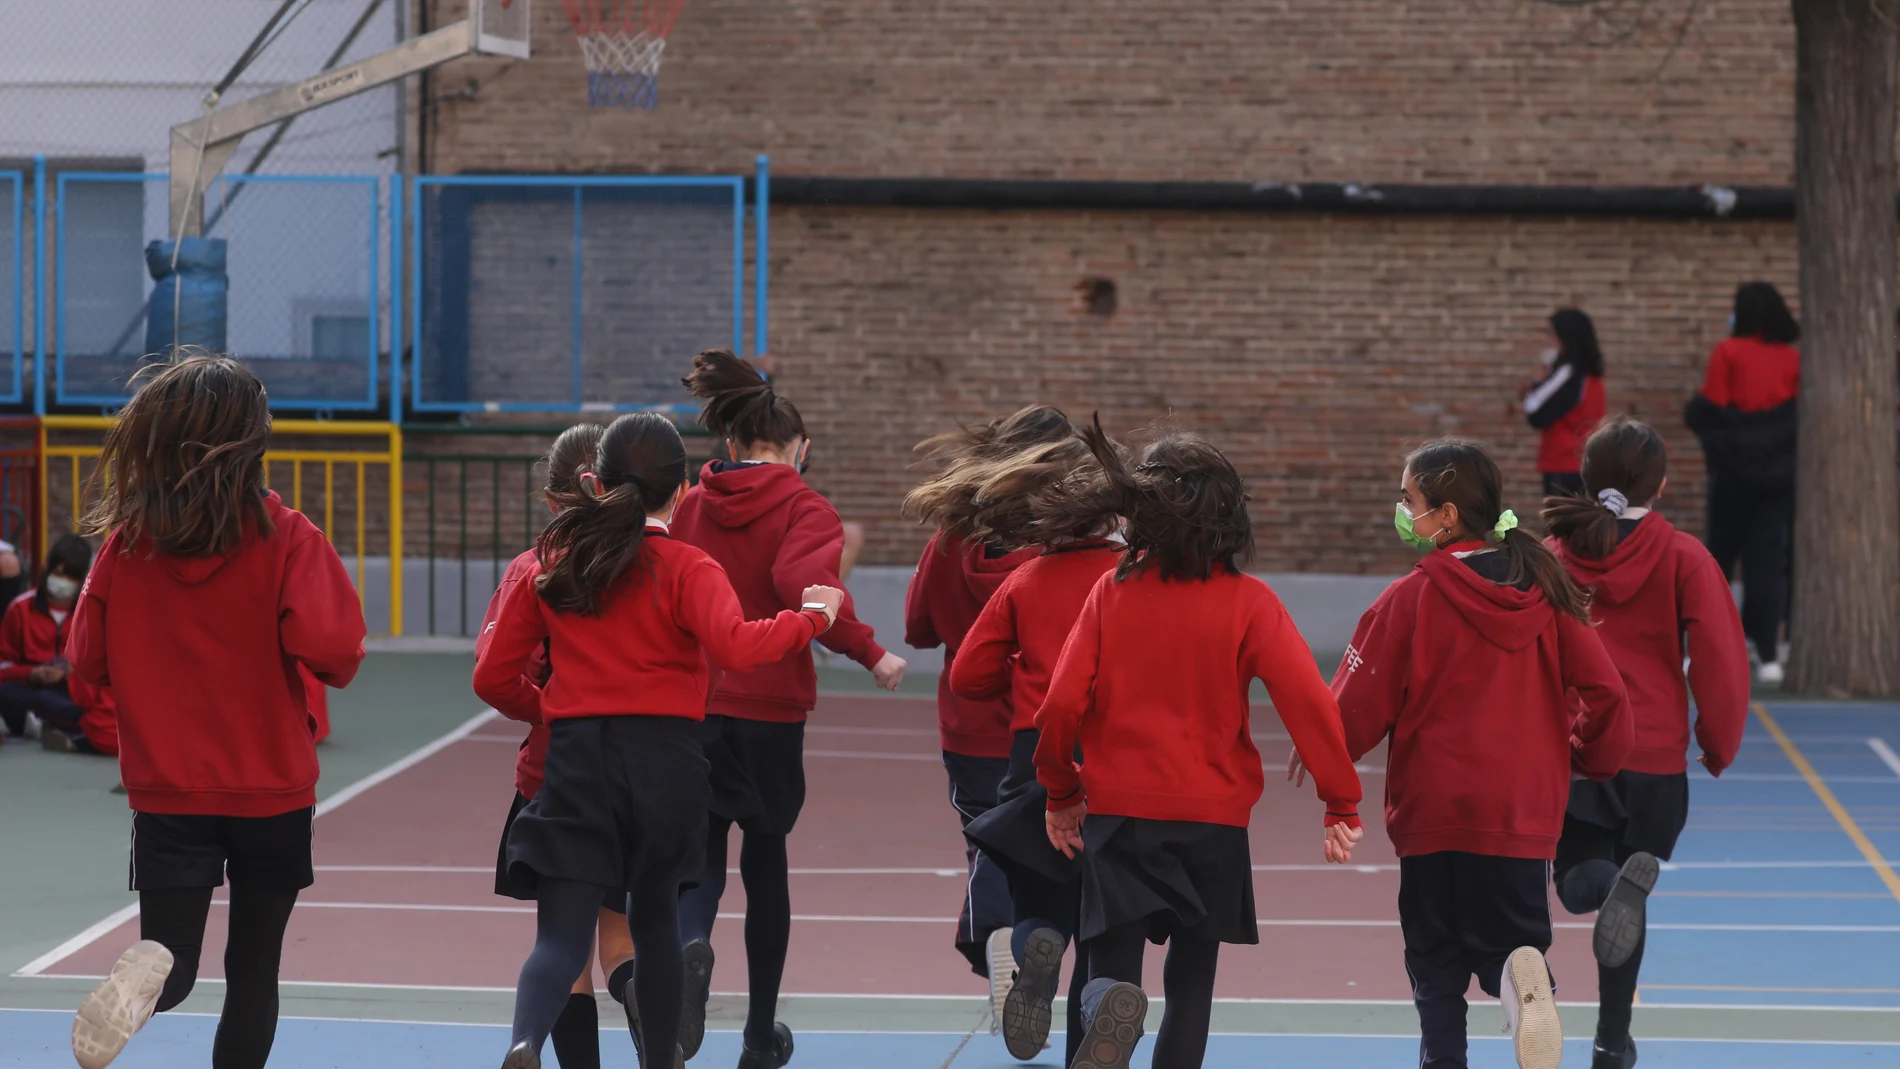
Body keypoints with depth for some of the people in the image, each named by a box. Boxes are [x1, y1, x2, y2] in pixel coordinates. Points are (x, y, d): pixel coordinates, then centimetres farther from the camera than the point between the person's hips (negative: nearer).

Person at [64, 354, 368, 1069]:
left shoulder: (125, 542, -4)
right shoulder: (284, 538, -11)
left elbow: (87, 661, 1)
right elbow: (327, 645, -21)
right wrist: (336, 668, 2)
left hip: (166, 789, 1)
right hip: (271, 788, -1)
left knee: (171, 973, 2)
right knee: (253, 970, 13)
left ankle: (149, 969, -32)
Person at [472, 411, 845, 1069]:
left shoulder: (552, 567, 7)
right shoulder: (686, 569, -4)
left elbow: (494, 679, 9)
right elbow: (735, 646, -22)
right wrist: (813, 616, -8)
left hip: (575, 760, 1)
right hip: (665, 761, -1)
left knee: (562, 936, -6)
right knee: (655, 916, 21)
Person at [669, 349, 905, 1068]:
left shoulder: (689, 506, 4)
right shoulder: (803, 508, -7)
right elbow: (803, 584, -24)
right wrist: (869, 654, -18)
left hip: (690, 705, 2)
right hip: (770, 707, -2)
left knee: (699, 851, 8)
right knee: (766, 858, 14)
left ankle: (689, 944, -29)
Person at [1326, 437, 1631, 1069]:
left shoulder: (1411, 598, -9)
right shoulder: (1543, 590, 2)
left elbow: (1359, 705, -6)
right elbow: (1604, 691, 0)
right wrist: (1591, 758, 19)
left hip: (1434, 811, -2)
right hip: (1524, 815, 2)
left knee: (1435, 967, 11)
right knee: (1514, 939, 12)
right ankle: (1521, 971, -22)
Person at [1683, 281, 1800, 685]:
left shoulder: (1728, 352, -7)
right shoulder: (1792, 358, 2)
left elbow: (1712, 409, -11)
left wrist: (1693, 410, 9)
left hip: (1736, 468, -2)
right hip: (1780, 470, 2)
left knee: (1719, 558, 9)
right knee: (1769, 559, 4)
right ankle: (1768, 654, -2)